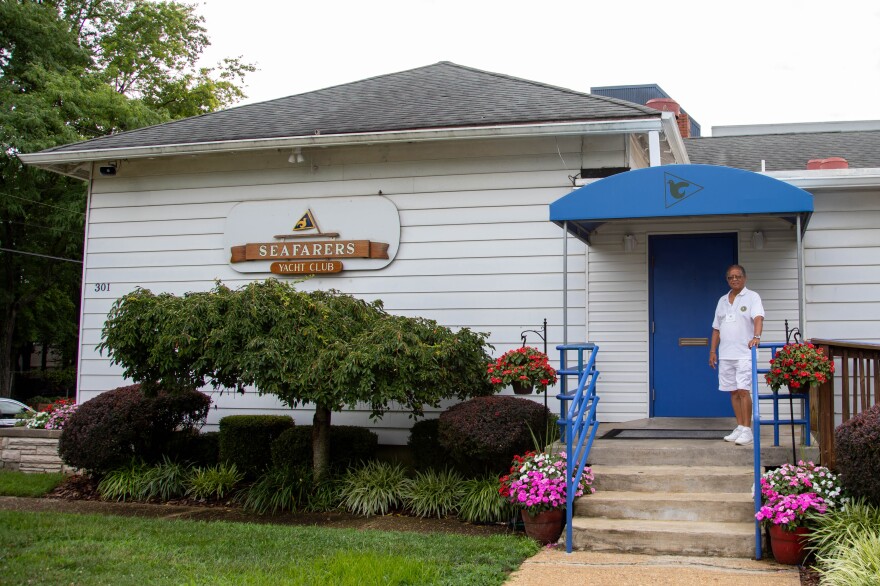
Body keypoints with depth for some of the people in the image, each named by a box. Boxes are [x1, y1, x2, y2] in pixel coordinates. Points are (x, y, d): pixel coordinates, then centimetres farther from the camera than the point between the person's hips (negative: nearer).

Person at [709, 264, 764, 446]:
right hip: (725, 354, 6)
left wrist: (756, 337, -35)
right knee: (733, 391, 8)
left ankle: (747, 430, -6)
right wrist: (713, 351, 13)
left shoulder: (752, 297, -1)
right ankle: (740, 427, 16)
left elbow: (758, 318, -18)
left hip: (744, 353, -6)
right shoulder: (722, 300, 16)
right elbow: (716, 328, 19)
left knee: (743, 390, -11)